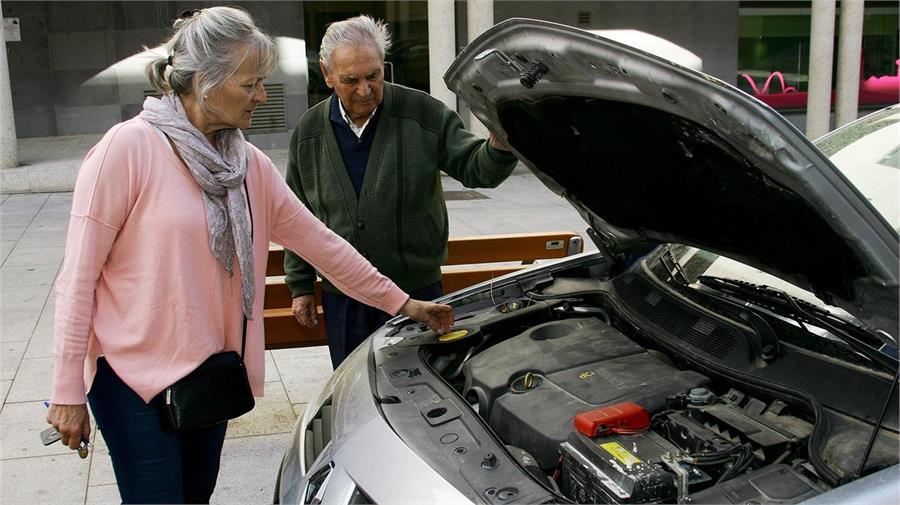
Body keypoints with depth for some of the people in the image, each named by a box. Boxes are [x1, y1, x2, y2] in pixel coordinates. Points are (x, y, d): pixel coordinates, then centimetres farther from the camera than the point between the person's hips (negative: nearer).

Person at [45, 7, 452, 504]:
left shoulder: (249, 163, 3)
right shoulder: (129, 147, -16)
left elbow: (319, 241, 8)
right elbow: (79, 276, -14)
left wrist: (402, 302, 9)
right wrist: (67, 393, -13)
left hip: (210, 370, 6)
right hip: (133, 372, -6)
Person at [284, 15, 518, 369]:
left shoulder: (423, 113, -8)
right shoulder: (308, 133, 1)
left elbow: (473, 168, -8)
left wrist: (499, 147, -32)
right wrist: (300, 286, 8)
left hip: (417, 288, -2)